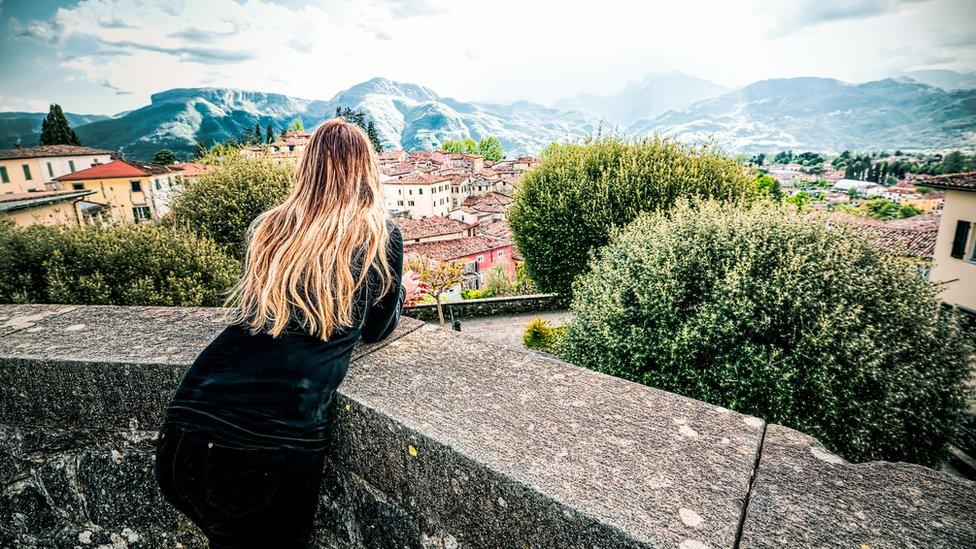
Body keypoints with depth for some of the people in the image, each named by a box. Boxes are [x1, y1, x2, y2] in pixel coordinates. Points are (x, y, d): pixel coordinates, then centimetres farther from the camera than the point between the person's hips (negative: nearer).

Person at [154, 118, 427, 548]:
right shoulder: (380, 235, 0)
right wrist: (403, 292, 33)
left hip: (190, 419, 4)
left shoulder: (269, 226, 11)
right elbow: (375, 330, 12)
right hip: (280, 434, -3)